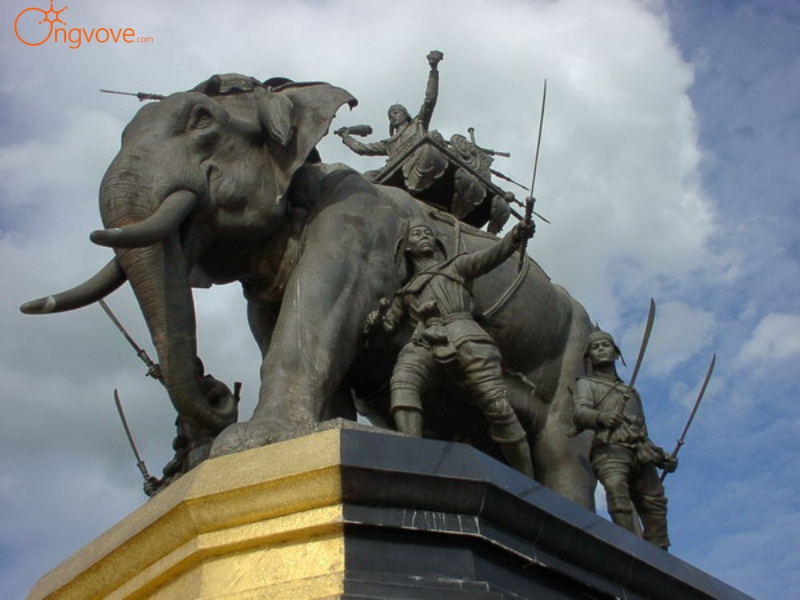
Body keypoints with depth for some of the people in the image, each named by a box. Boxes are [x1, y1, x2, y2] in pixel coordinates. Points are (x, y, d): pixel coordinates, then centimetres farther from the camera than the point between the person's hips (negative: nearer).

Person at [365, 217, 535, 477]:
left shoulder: (455, 266, 28)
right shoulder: (406, 292, 34)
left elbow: (490, 256, 11)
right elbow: (388, 326, 27)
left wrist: (514, 237, -10)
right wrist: (376, 320, 3)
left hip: (463, 334, -2)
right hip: (425, 341, 2)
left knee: (496, 404, -16)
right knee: (402, 381, -31)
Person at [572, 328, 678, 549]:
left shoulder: (631, 392, 37)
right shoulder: (586, 384, 21)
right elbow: (579, 413, -1)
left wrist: (661, 456, 17)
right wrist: (601, 417, -24)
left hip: (640, 454, 6)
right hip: (609, 449, -5)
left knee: (655, 505, -8)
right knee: (617, 490, -30)